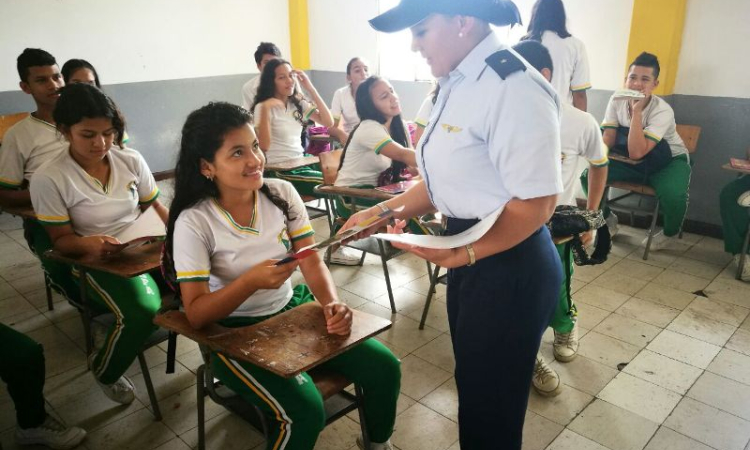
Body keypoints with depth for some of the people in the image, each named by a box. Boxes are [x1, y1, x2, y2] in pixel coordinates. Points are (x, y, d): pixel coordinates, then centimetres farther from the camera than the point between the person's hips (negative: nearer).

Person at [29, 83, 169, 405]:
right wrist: (88, 243, -29)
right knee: (143, 310, -32)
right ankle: (104, 371, 3)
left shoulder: (131, 160, 0)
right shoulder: (48, 179, -10)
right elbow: (61, 239, -5)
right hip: (95, 261, -3)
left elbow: (155, 207, 8)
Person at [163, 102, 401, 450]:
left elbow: (312, 263, -6)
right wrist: (251, 281, -33)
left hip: (294, 309, 5)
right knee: (304, 412, -27)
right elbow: (195, 314, -17)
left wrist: (332, 304, -26)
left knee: (384, 367, -6)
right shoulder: (194, 222, -16)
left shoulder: (281, 193, -5)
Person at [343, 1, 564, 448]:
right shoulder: (459, 83, 7)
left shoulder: (513, 87, -22)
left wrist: (465, 253, -26)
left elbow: (535, 203, -24)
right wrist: (385, 211, 1)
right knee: (472, 387, 27)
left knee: (491, 407, 11)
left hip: (509, 266, -9)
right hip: (471, 258, 9)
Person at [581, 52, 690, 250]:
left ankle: (669, 233, 1)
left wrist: (637, 111, -37)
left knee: (674, 196, -35)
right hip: (631, 161, 4)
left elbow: (637, 152, -36)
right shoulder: (616, 101, -12)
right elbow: (608, 139, -13)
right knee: (589, 174, -18)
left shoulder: (663, 111, -27)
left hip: (669, 161, -4)